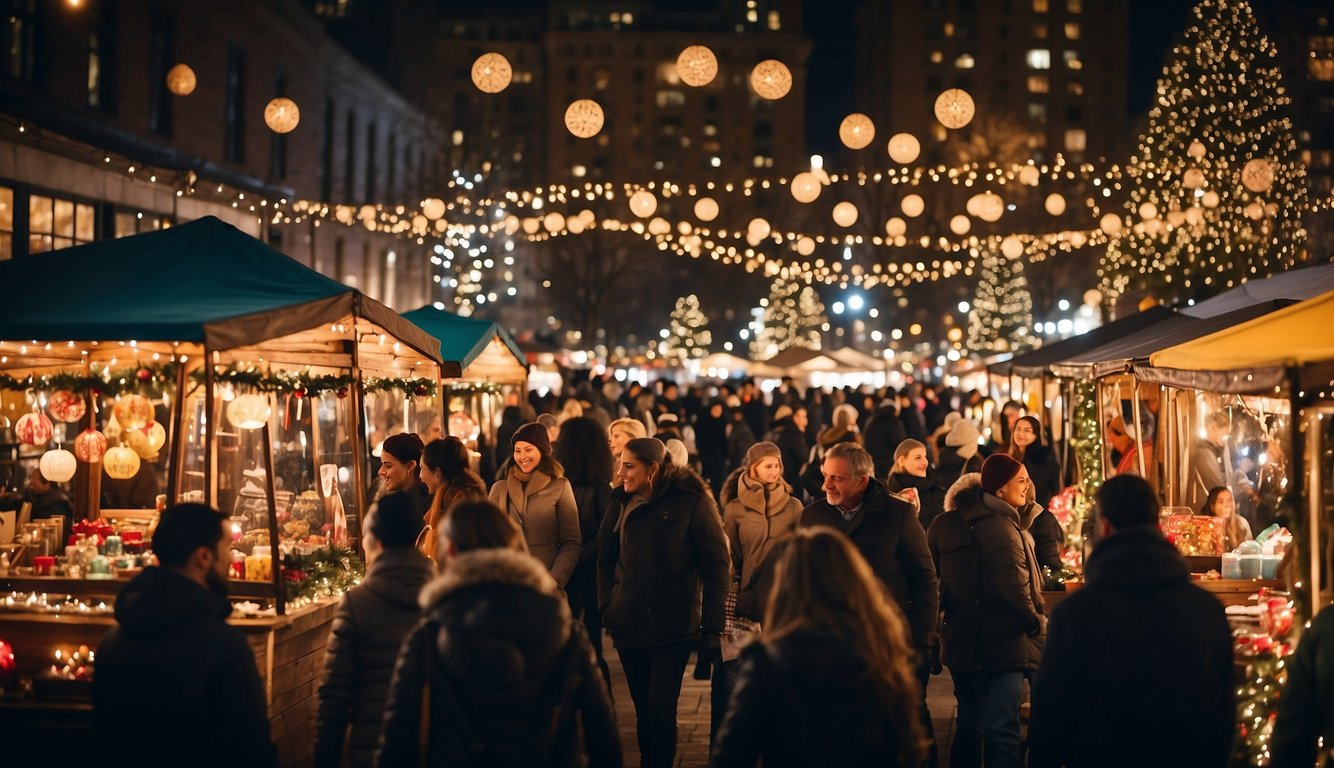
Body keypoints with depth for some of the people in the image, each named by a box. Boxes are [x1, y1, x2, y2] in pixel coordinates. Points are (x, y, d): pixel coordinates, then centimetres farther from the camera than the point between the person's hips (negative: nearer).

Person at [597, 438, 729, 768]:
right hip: (629, 625, 4)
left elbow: (716, 566, -7)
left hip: (674, 626, -4)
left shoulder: (692, 501, -7)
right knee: (644, 710, 9)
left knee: (661, 708, -10)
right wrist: (606, 605, 1)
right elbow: (605, 558, 15)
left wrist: (712, 627, -11)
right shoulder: (622, 502, 7)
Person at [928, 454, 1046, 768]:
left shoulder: (944, 524, 5)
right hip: (1004, 643, -7)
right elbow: (1015, 586, -20)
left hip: (962, 641, 7)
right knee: (1003, 730, -7)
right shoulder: (1001, 526, -15)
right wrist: (1038, 623, -6)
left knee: (969, 724, 18)